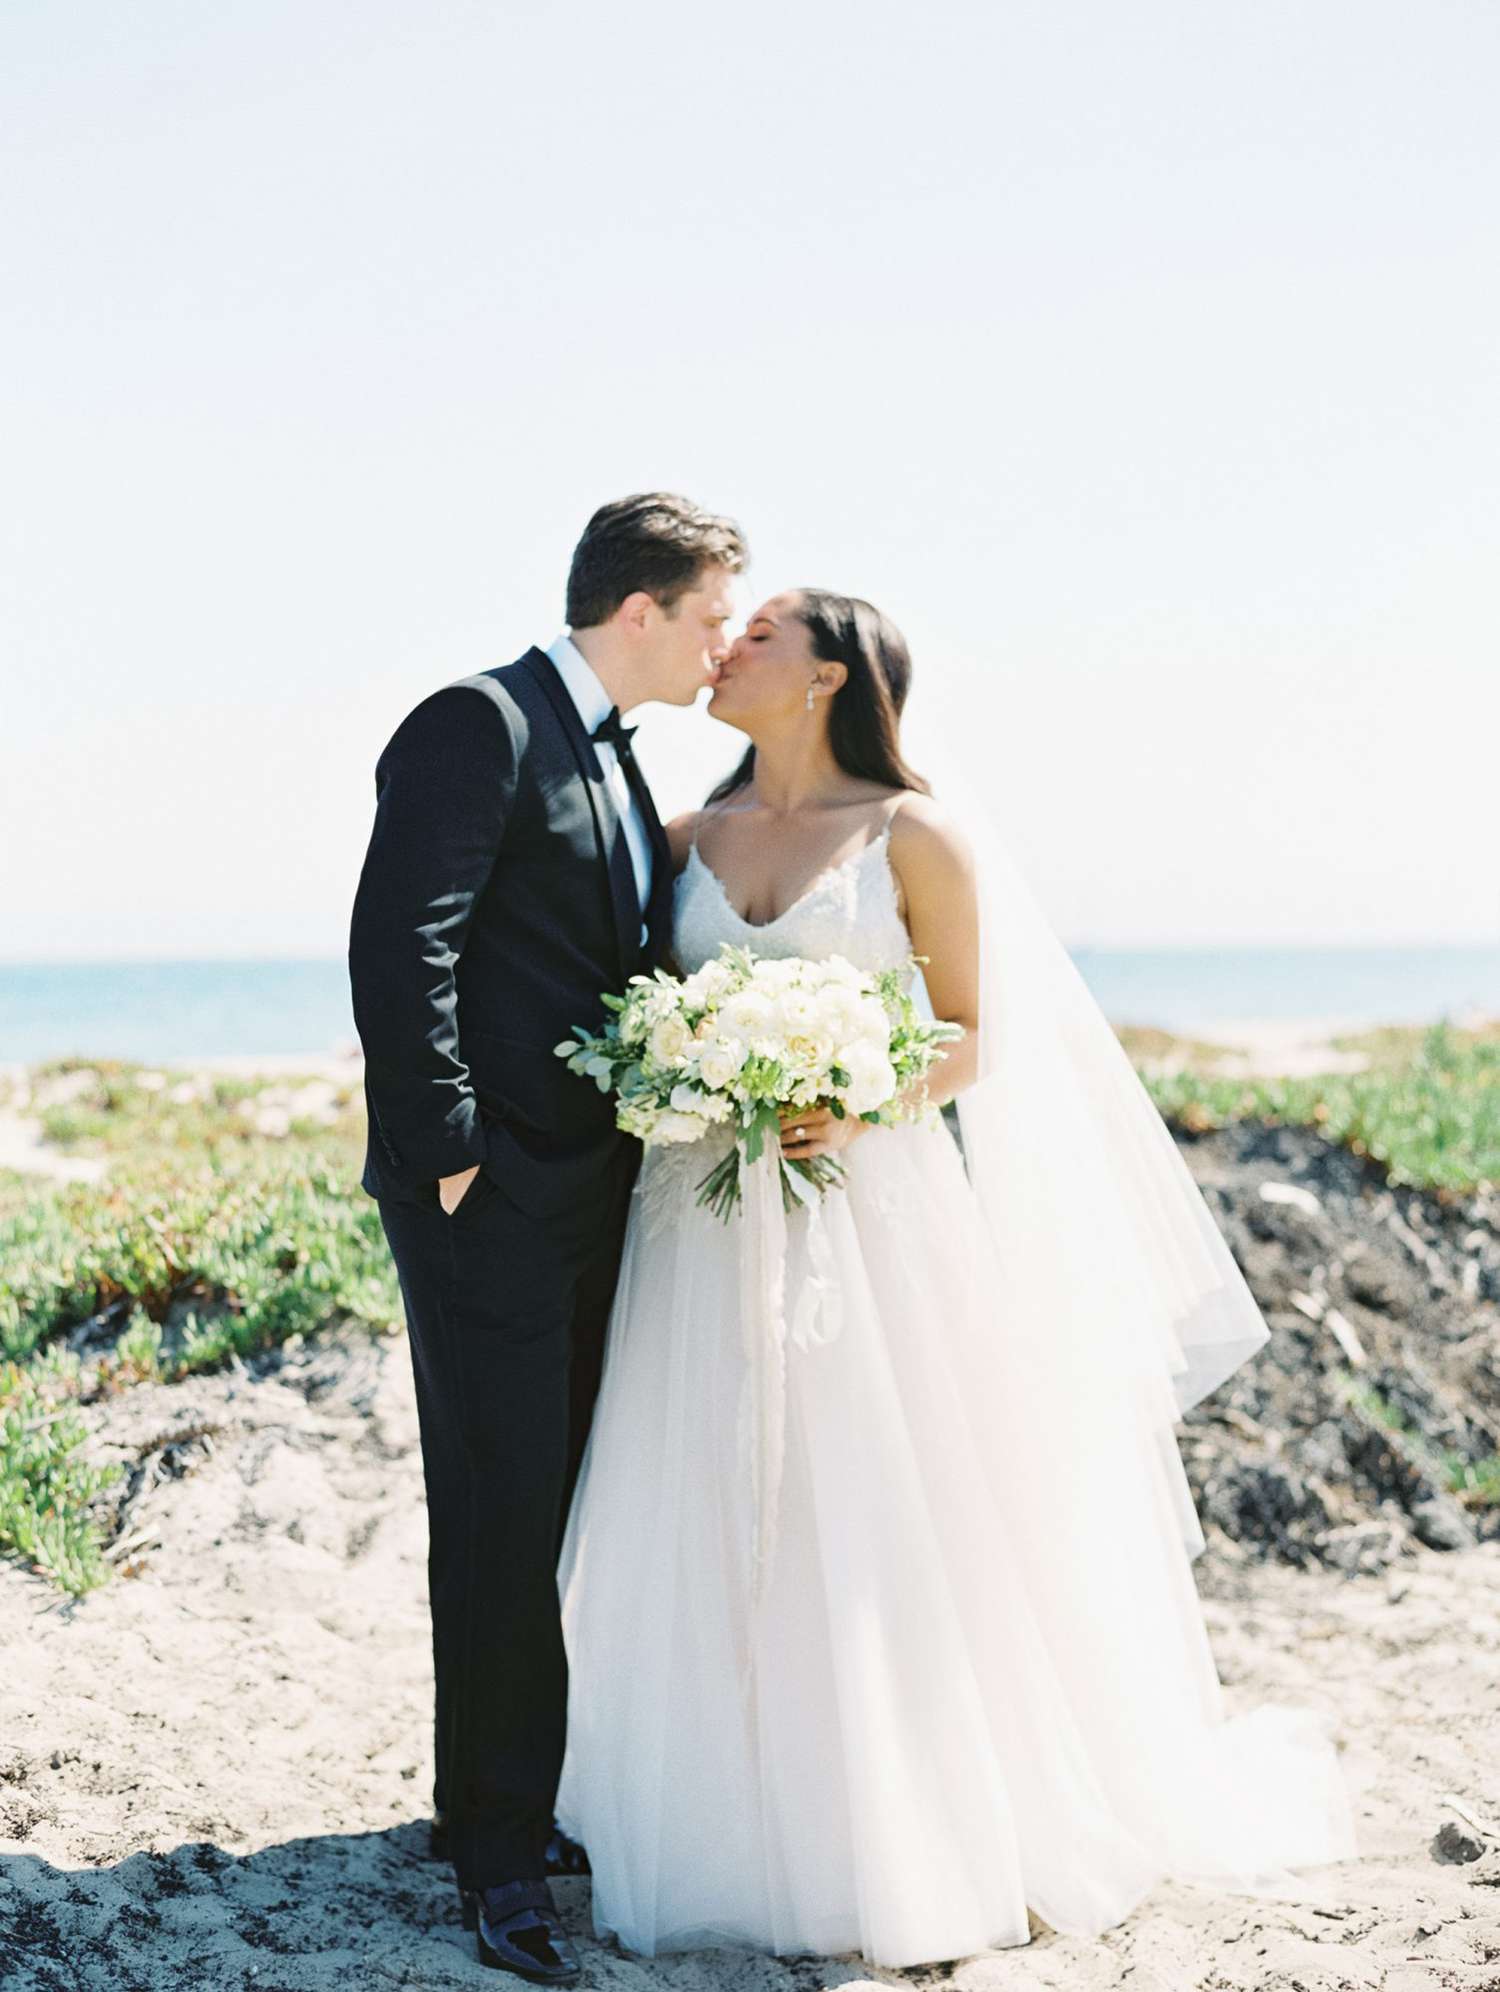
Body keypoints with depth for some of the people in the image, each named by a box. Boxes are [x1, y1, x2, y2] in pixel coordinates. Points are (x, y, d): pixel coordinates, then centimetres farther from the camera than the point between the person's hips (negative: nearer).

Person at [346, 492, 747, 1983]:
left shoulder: (613, 759, 18)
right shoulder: (477, 729, -11)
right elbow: (400, 949, -18)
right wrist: (449, 1160, -19)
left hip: (592, 1192, 9)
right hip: (493, 1195, -9)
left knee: (569, 1509, 13)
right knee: (504, 1518, -3)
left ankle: (525, 1794, 25)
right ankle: (498, 1845, 9)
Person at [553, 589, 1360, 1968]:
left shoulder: (915, 837, 0)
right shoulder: (689, 841, 11)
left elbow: (973, 1037, 0)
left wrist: (862, 1106, -17)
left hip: (878, 1217, -3)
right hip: (715, 1222, 4)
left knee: (892, 1530, 0)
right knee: (727, 1531, 4)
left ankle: (934, 1839, 14)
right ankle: (751, 1830, 16)